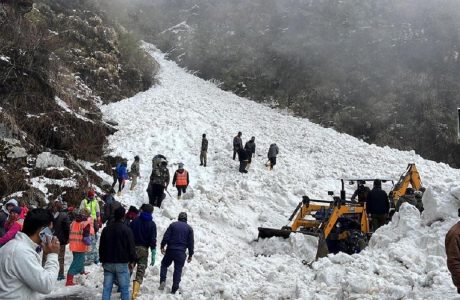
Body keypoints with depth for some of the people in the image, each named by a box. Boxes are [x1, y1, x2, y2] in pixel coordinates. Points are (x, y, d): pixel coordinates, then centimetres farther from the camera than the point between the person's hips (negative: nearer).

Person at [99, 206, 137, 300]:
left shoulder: (106, 229, 7)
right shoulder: (127, 230, -10)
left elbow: (101, 247, 13)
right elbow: (131, 247, -9)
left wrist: (103, 260, 23)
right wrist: (132, 260, 4)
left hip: (108, 263, 5)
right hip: (122, 264, -5)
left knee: (107, 288, 7)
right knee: (124, 288, 1)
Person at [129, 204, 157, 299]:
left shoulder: (135, 221, 1)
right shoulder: (152, 224, -2)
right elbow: (153, 240, -7)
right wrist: (153, 255, -5)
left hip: (132, 248, 1)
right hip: (143, 250, -1)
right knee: (140, 273, 2)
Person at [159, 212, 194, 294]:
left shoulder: (173, 225, 3)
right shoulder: (189, 228, 5)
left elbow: (166, 237, -3)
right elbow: (191, 243, 4)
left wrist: (162, 246, 8)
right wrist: (190, 255, 9)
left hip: (170, 250, 0)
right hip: (181, 253, 0)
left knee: (164, 264, 19)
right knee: (178, 270, 7)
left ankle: (163, 280, -1)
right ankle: (174, 289, 5)